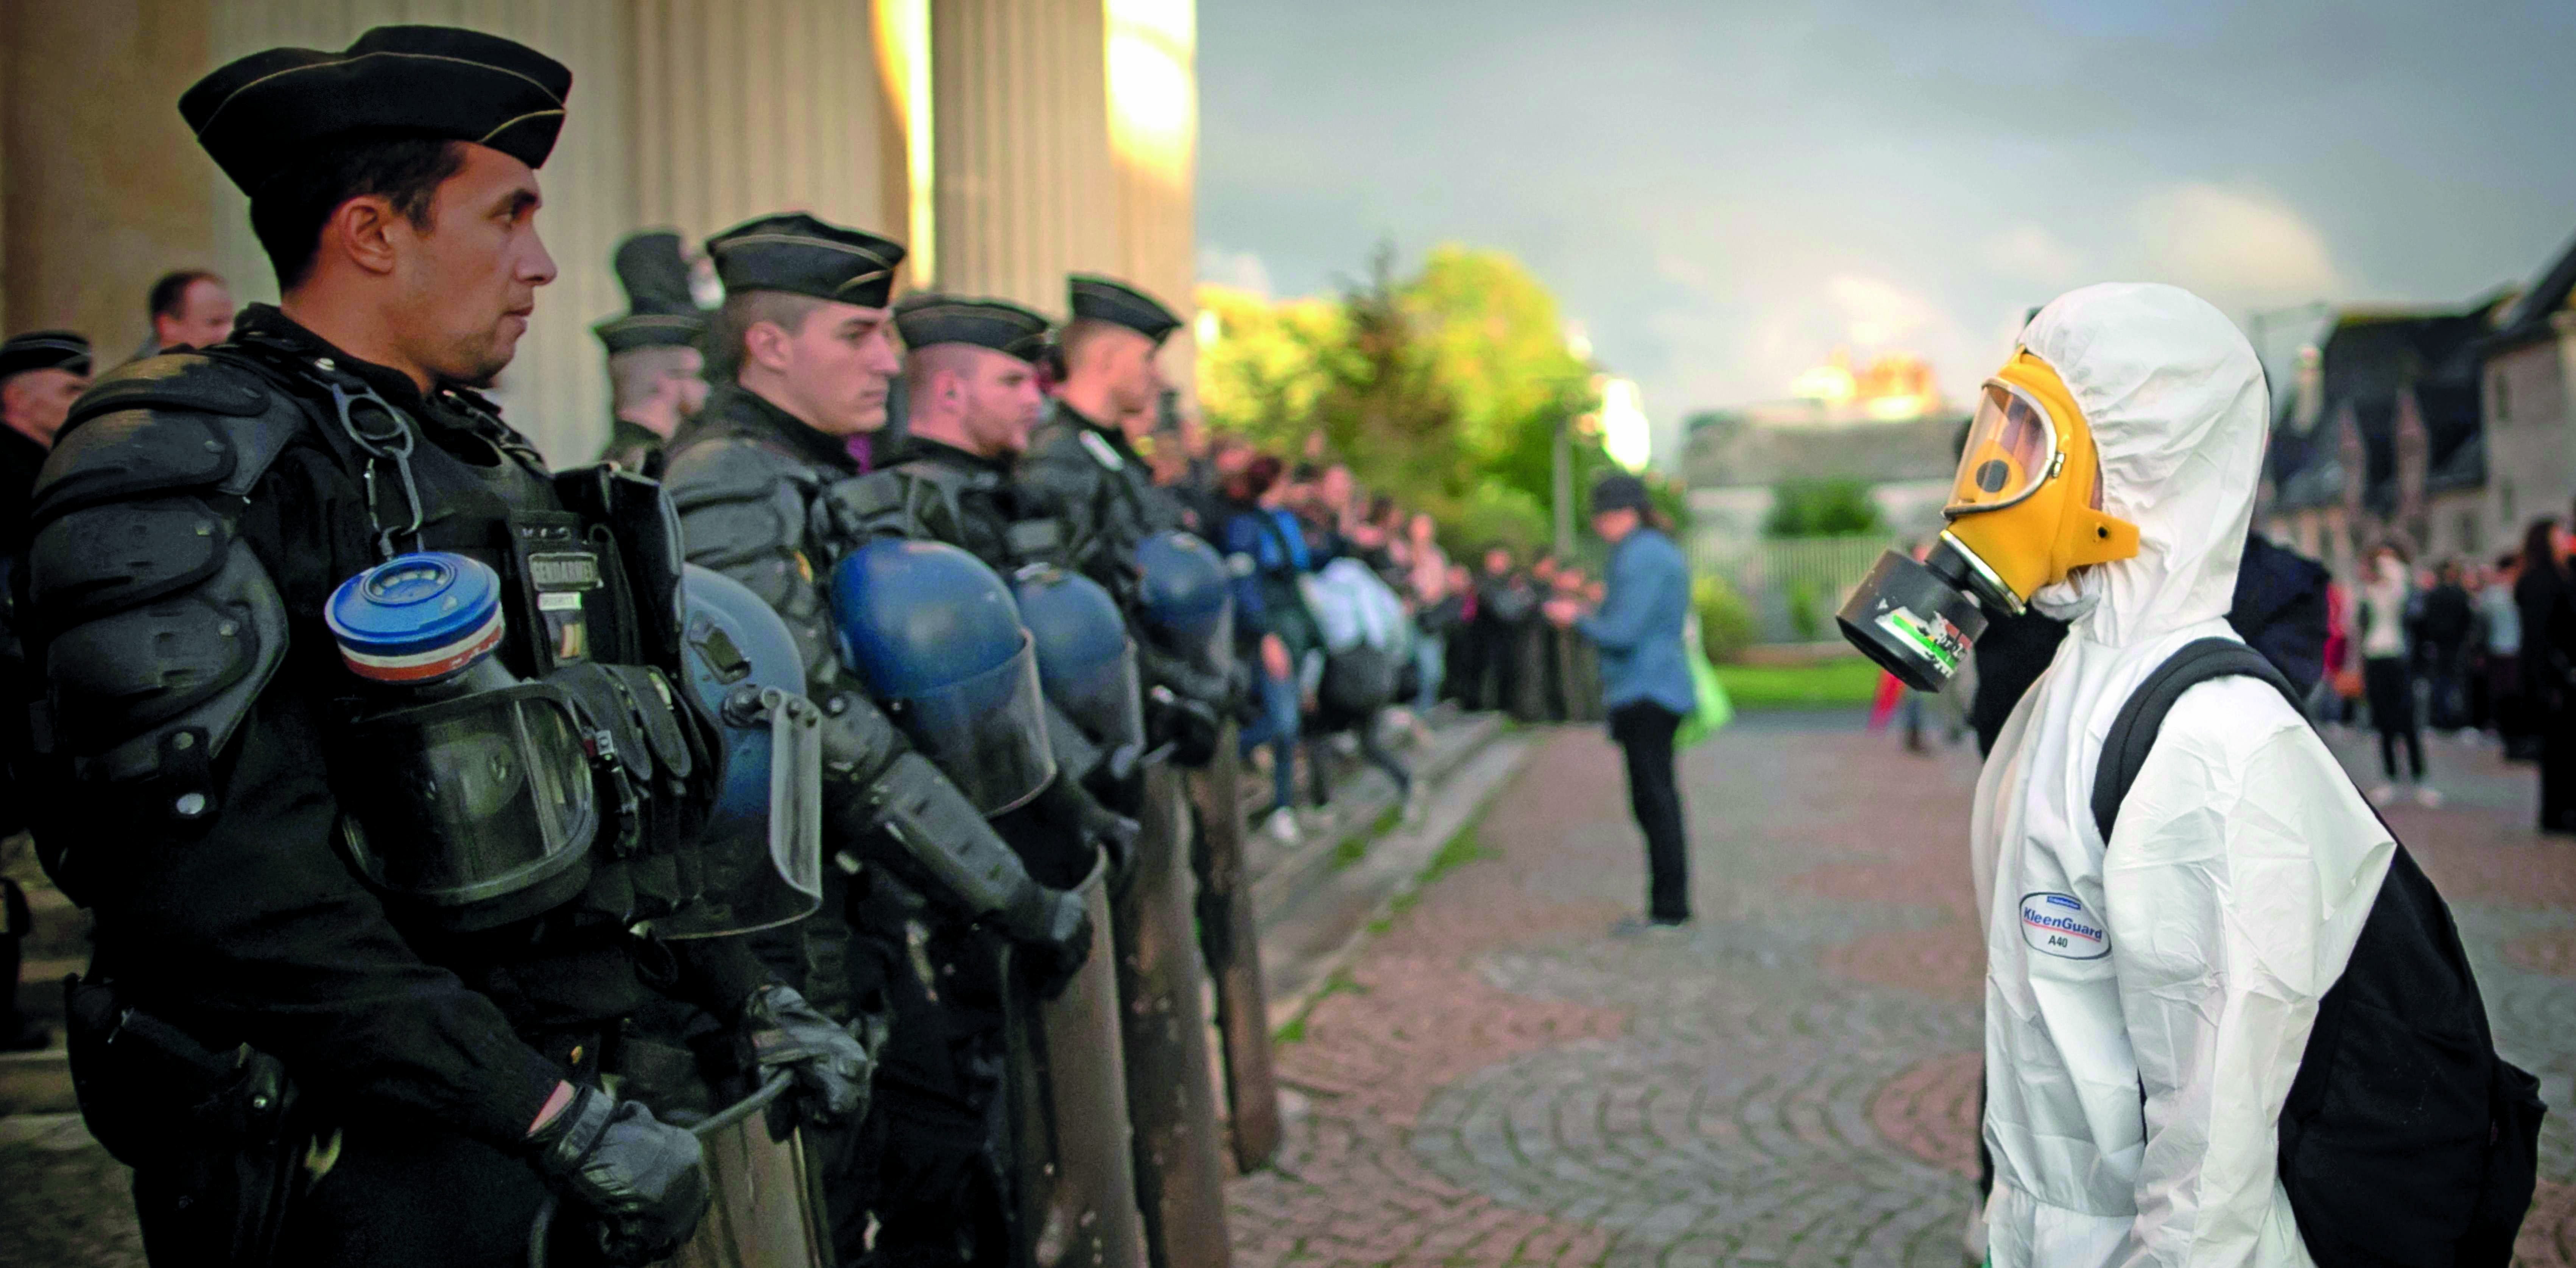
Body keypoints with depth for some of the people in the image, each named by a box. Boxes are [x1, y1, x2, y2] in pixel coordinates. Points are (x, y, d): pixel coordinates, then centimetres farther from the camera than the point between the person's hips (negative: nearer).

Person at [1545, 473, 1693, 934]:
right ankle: (1671, 906, 19)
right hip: (1663, 688, 10)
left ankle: (1669, 909, -2)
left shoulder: (1640, 557, -15)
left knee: (1654, 800, -6)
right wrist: (1590, 615, 17)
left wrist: (1577, 619, -4)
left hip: (1645, 696, -10)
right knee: (1657, 799, 14)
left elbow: (1622, 633, -20)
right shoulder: (1662, 551, 17)